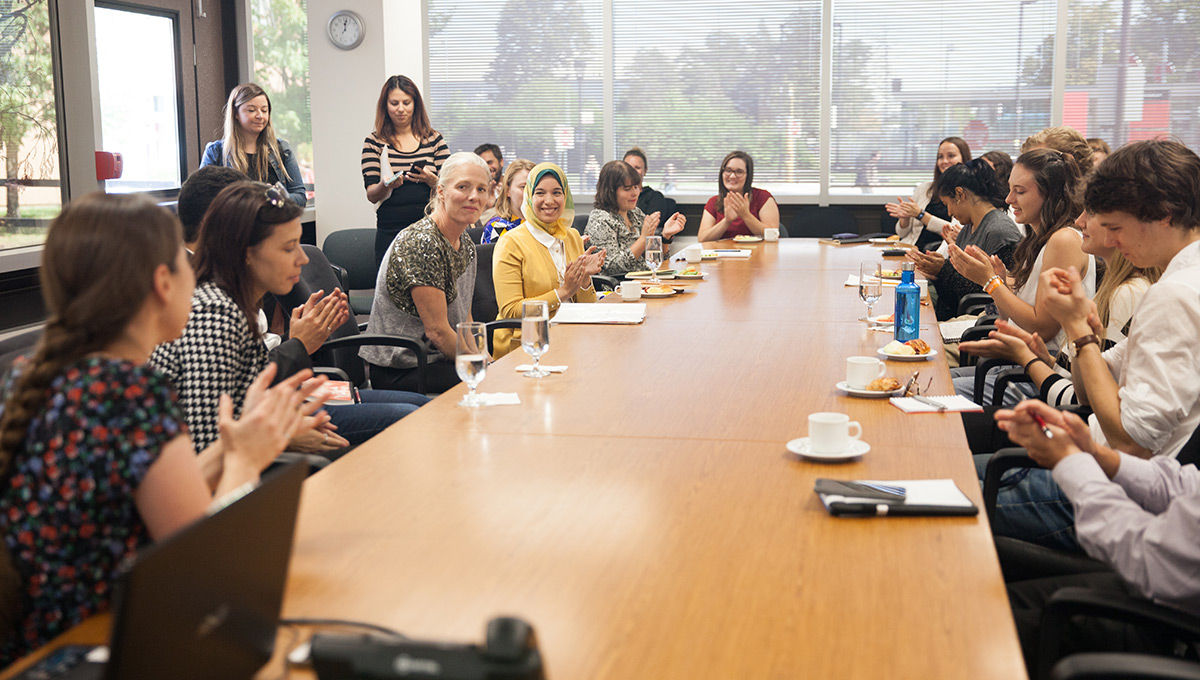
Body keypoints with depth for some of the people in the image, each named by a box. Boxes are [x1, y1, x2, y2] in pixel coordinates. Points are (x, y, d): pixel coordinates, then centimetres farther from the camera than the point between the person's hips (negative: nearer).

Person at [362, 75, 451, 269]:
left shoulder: (434, 139, 9)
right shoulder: (374, 142, 6)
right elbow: (371, 195, 0)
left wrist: (431, 180, -14)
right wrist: (385, 185, -21)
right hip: (390, 232, -1)